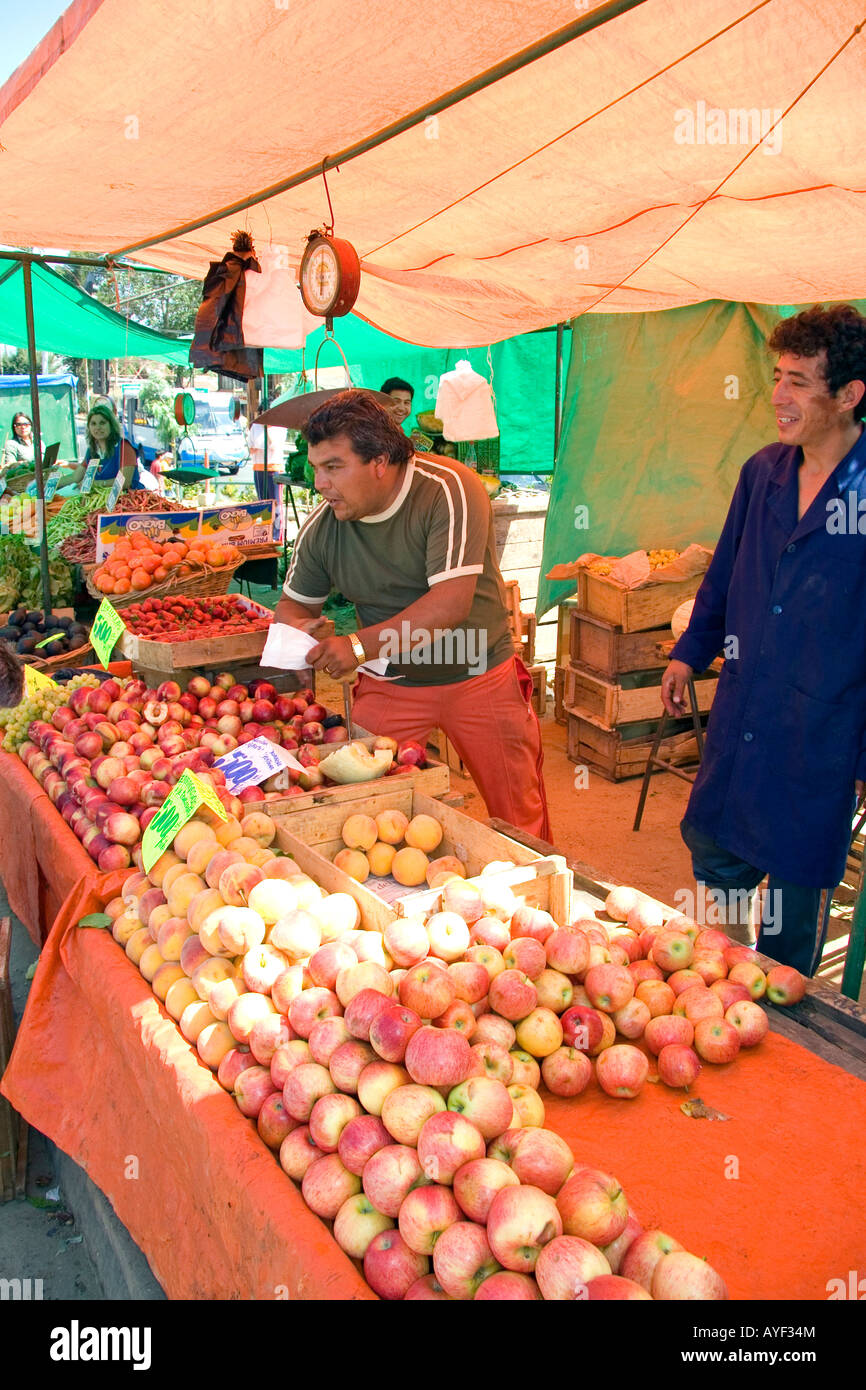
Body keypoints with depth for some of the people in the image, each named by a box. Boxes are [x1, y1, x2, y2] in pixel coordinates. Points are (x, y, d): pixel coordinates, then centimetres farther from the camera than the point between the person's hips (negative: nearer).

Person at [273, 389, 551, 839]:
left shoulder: (448, 490, -21)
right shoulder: (321, 526, -6)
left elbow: (451, 603, -30)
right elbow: (295, 602, 9)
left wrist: (359, 646, -35)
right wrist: (299, 629, -16)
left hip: (477, 676, -3)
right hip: (388, 684, 3)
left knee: (519, 817, 10)